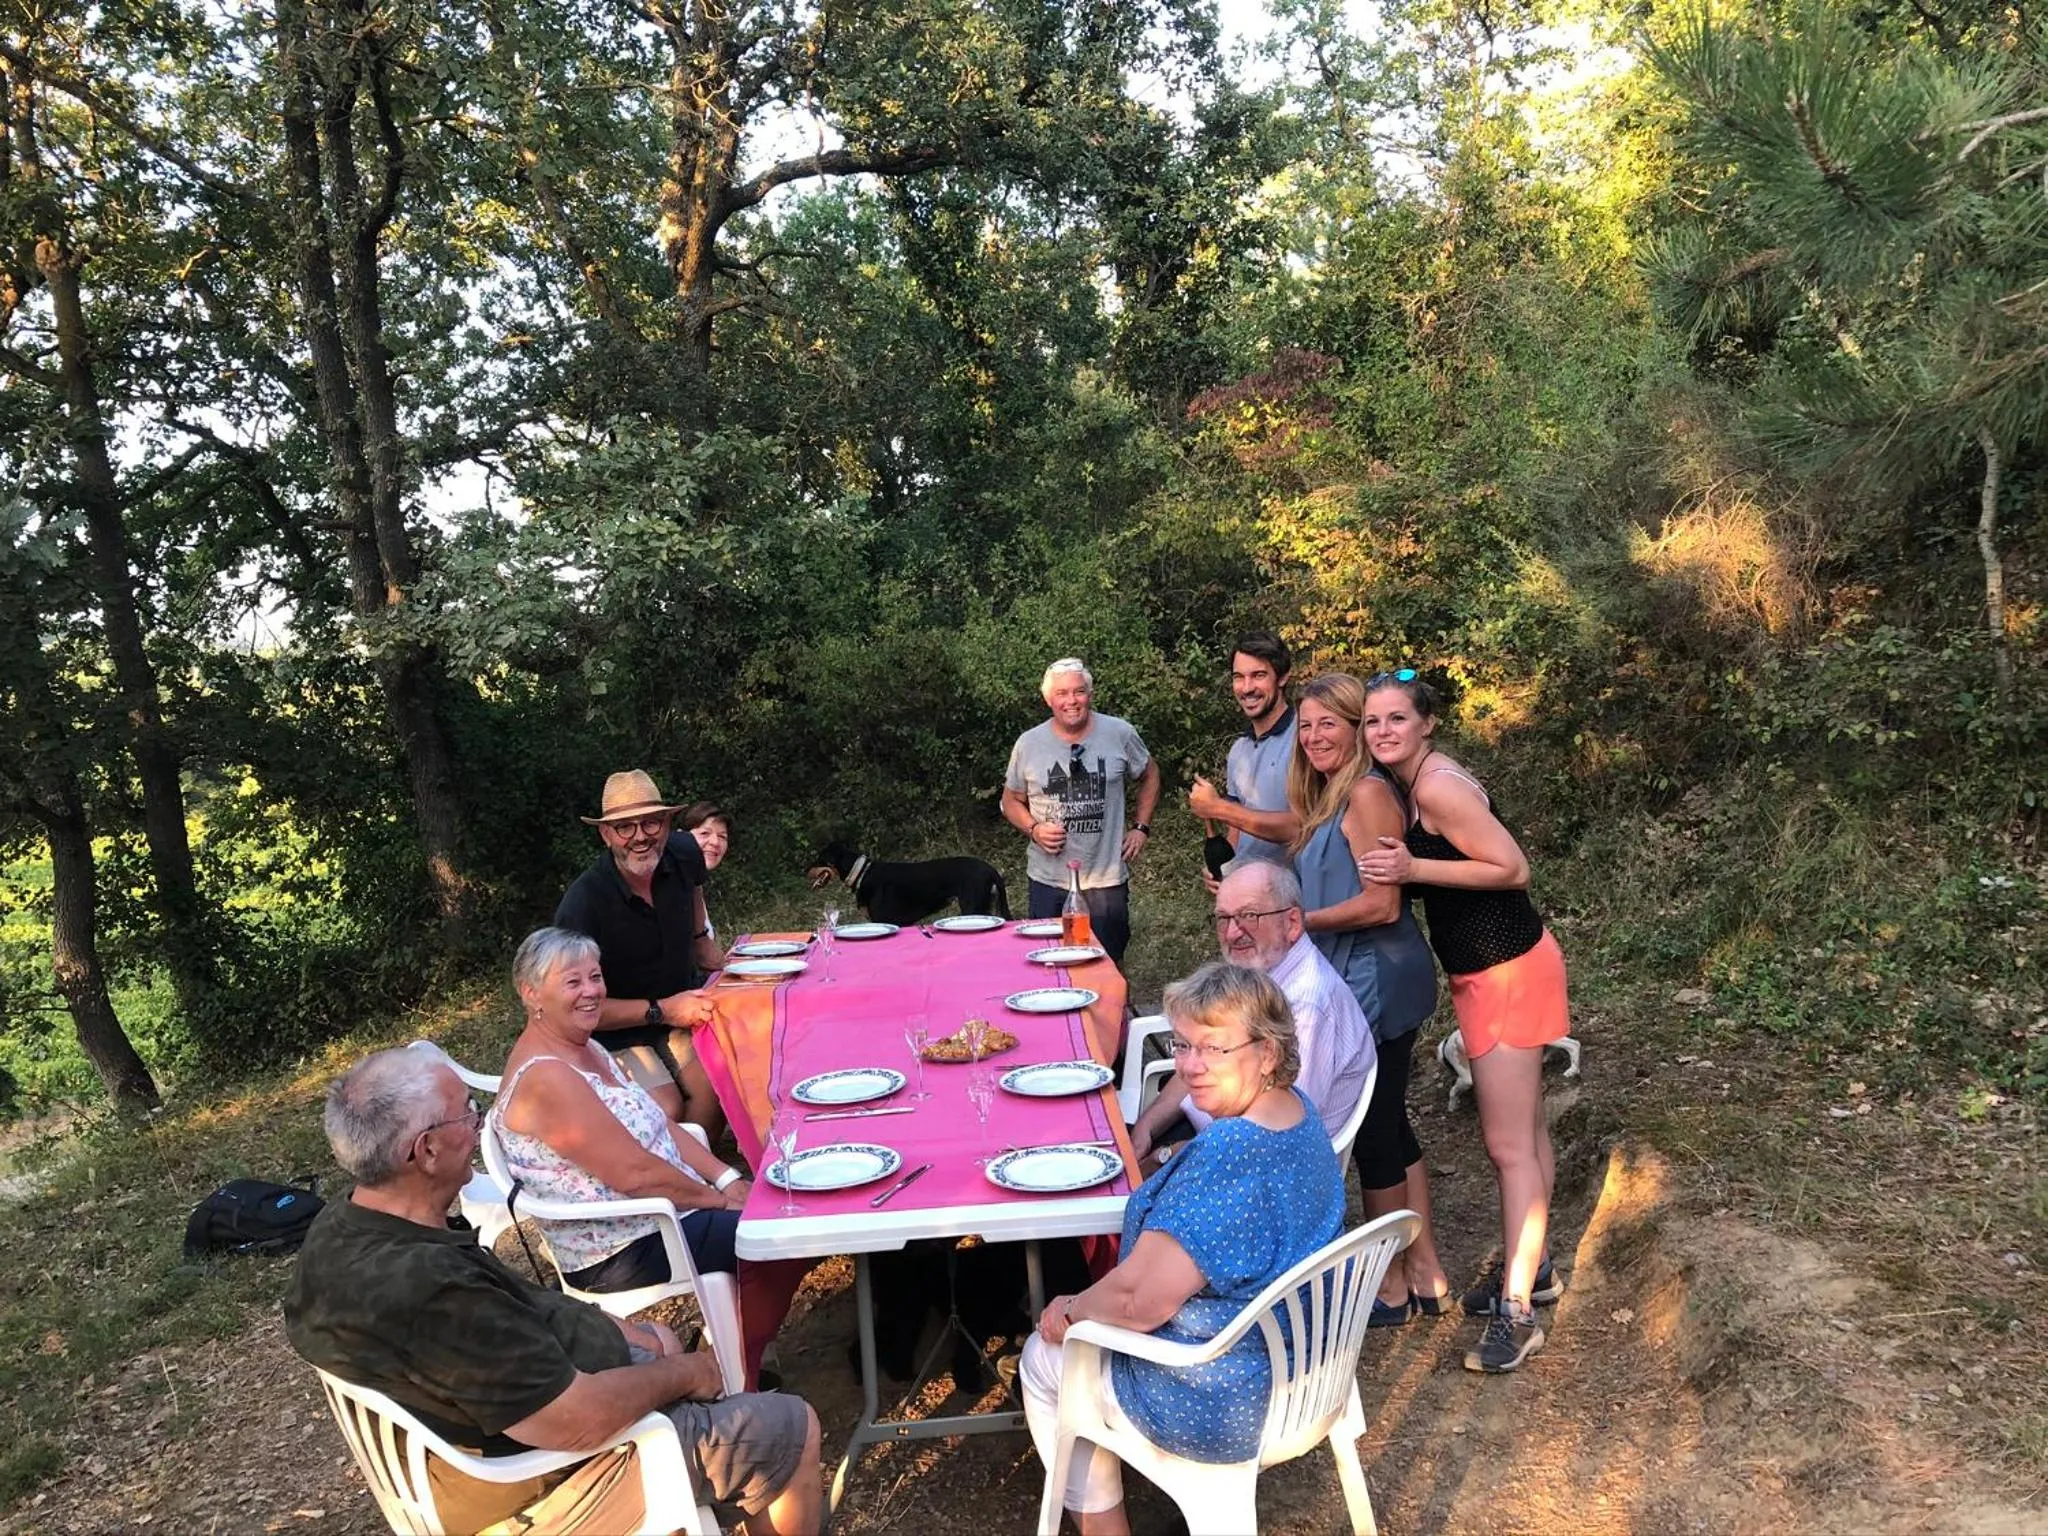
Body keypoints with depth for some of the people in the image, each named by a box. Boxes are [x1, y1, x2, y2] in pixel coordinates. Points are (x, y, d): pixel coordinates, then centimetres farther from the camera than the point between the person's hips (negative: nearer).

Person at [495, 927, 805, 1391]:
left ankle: (735, 1367, 16)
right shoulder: (545, 1077, -24)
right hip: (617, 1251, -10)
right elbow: (632, 1173, -25)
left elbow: (660, 1125, 10)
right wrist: (718, 1198, -14)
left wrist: (727, 1179, -2)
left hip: (664, 1208, 10)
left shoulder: (585, 1049, 8)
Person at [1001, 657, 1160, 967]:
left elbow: (1149, 775, 13)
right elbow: (1011, 800, 9)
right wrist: (1033, 829, -9)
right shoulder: (1028, 744, -2)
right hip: (1048, 881, 1)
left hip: (1107, 879, 0)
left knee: (1110, 965, 10)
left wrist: (1141, 828, 5)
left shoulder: (1119, 734, -3)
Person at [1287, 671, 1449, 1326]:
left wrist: (1297, 921, -15)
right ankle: (1426, 1272, 30)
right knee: (1390, 1126, 17)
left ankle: (1391, 1288, 20)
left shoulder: (1367, 793, -17)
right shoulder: (1329, 797, 13)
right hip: (1356, 983, 10)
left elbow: (1383, 903, -22)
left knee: (1375, 1133, 4)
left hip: (1376, 983, -10)